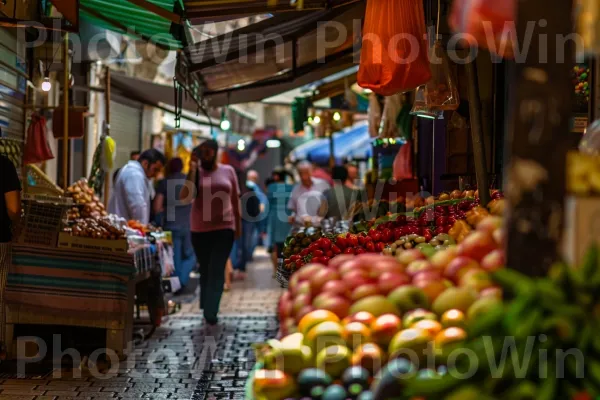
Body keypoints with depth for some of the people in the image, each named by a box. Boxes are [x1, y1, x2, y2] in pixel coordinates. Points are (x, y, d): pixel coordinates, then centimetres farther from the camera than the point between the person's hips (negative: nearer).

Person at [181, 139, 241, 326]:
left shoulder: (228, 171, 4)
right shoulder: (196, 172, 1)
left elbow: (235, 199, 10)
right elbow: (184, 196, -13)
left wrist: (238, 223, 9)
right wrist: (192, 170, -15)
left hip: (224, 228, -1)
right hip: (200, 230, 1)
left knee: (216, 271, -8)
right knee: (205, 270, 11)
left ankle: (210, 313, -10)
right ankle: (209, 311, 23)